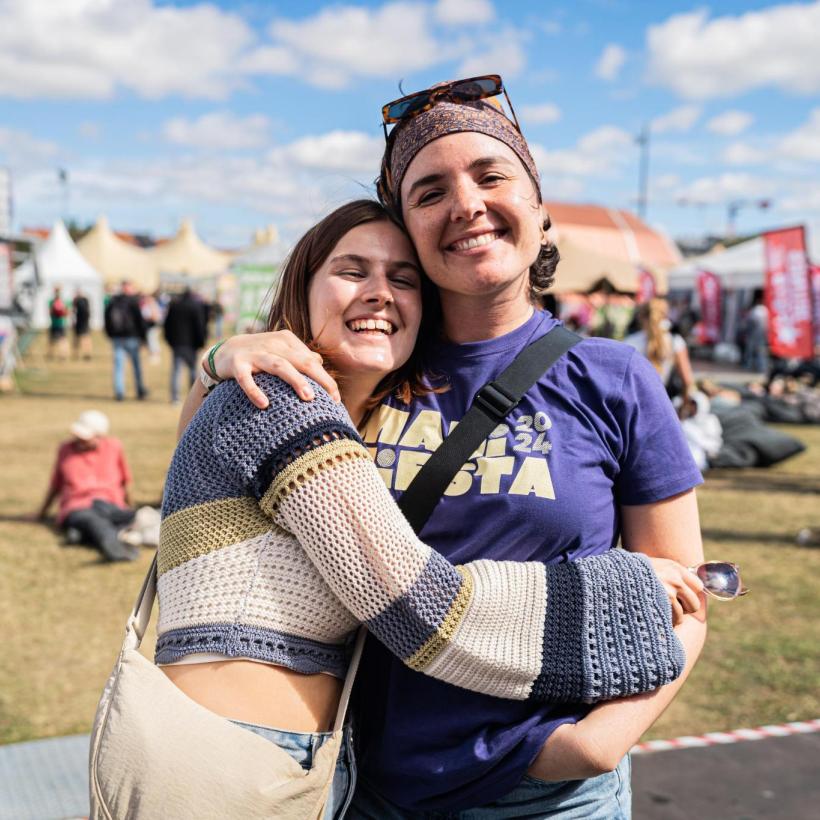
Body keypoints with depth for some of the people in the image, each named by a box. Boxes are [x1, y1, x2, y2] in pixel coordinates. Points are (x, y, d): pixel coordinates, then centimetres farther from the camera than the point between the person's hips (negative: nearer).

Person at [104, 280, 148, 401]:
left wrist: (110, 334, 17)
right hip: (131, 337, -4)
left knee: (118, 365, 3)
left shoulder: (112, 301, 7)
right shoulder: (133, 301, -8)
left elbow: (107, 320, 11)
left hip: (116, 337, 4)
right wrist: (143, 336, 0)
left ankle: (119, 392, -4)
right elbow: (140, 319, -8)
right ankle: (140, 391, 12)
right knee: (136, 364, 7)